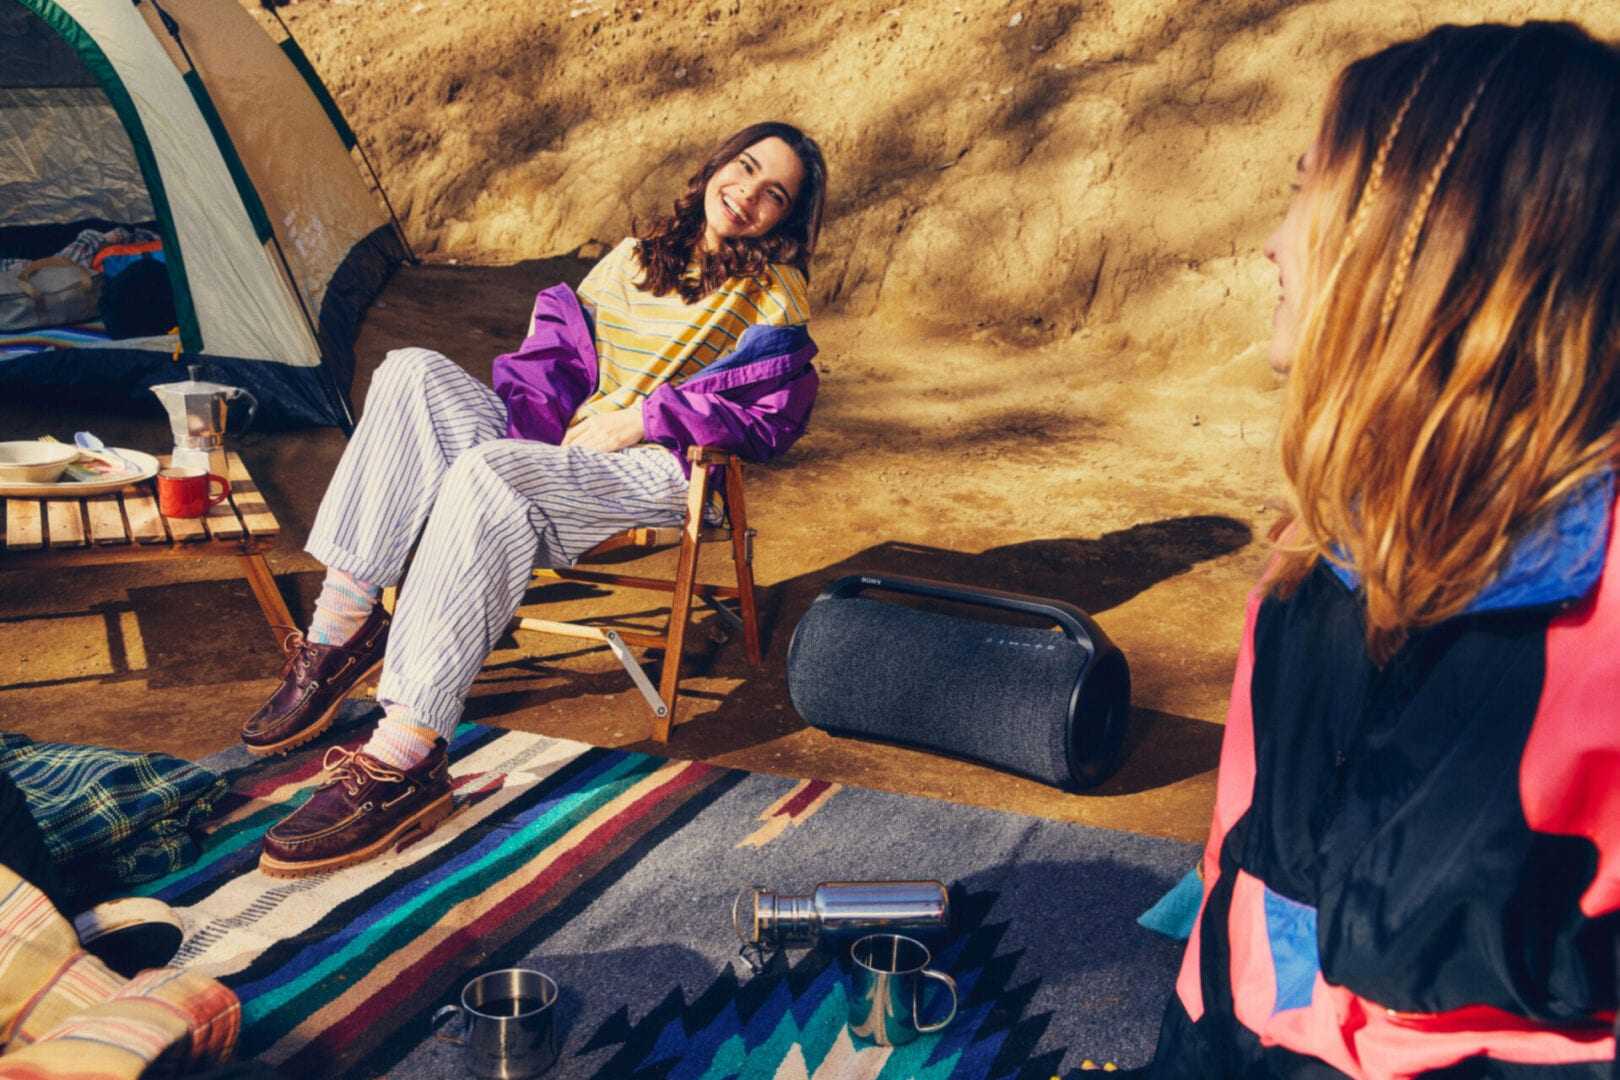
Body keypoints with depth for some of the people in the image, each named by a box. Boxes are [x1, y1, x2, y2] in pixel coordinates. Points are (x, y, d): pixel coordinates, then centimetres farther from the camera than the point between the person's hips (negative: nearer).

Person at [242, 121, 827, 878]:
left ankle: (403, 764, -41)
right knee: (412, 373, -15)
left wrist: (644, 418, -10)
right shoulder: (632, 259, 22)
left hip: (647, 477, -6)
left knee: (488, 474, -35)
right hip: (553, 457, 7)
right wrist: (537, 430, -5)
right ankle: (344, 628, -20)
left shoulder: (774, 299, 6)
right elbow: (557, 357, 16)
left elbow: (772, 419, -5)